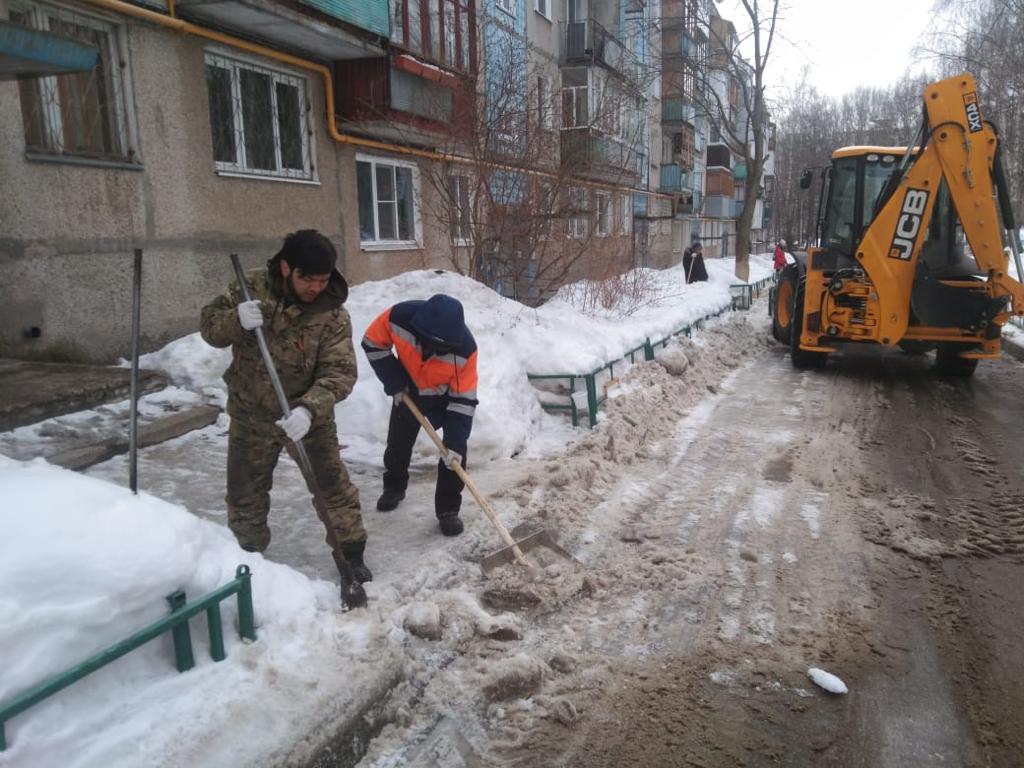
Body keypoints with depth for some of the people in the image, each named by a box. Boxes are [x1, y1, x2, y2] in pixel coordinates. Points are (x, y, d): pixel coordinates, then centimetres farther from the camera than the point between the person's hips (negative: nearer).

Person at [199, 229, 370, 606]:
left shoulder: (333, 313, -18)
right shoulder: (251, 287, -11)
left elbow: (339, 371, -24)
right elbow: (210, 326, -6)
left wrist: (309, 409, -41)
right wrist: (236, 320, -29)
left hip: (308, 413, -2)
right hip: (252, 413, 2)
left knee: (333, 485, -1)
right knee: (245, 491, 13)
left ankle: (351, 555, 18)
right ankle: (248, 555, 36)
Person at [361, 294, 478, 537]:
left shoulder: (465, 348, -38)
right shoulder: (399, 317, -36)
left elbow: (464, 398, -29)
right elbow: (373, 343, -15)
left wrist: (455, 441, -32)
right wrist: (394, 382, -16)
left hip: (447, 395, -2)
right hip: (407, 390, 2)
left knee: (454, 451, -11)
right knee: (398, 443, 15)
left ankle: (448, 510, 3)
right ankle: (394, 487, 41)